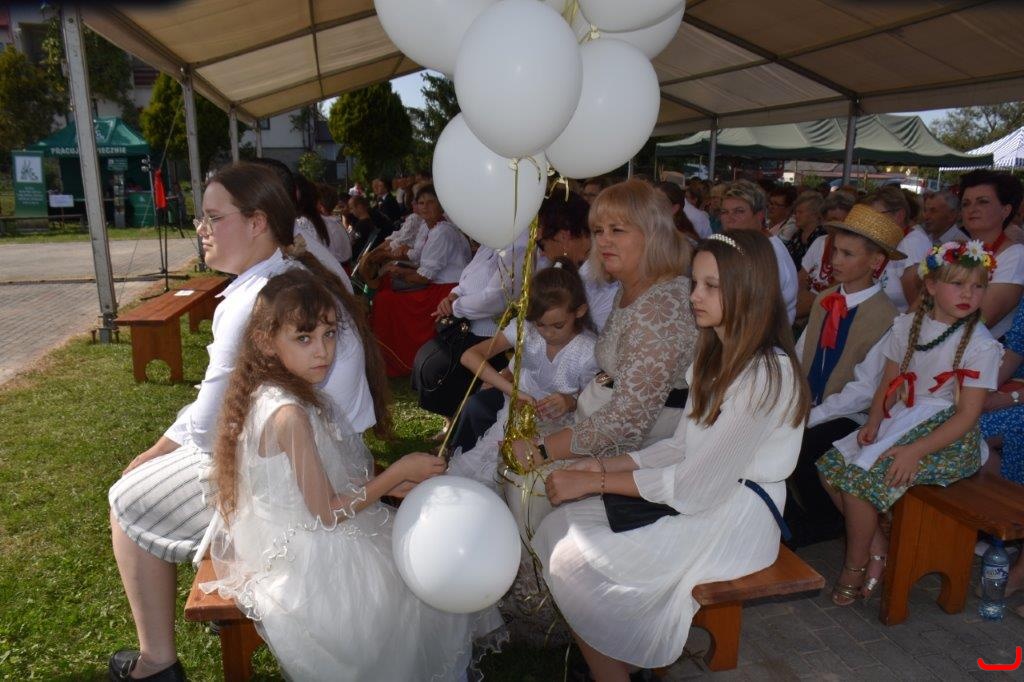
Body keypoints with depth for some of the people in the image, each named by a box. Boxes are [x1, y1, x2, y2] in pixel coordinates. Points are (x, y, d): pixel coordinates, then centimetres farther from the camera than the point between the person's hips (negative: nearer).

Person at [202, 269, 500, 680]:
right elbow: (328, 512, -23)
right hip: (302, 564, -9)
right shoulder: (289, 414, -30)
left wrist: (388, 484, -3)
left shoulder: (280, 393, -1)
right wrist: (398, 473, -14)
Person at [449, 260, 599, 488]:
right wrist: (513, 390, -33)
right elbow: (470, 356, -22)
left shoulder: (589, 352, -18)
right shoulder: (525, 329, -13)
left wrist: (571, 402, -28)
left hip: (555, 430, -3)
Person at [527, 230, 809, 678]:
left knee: (574, 563, -16)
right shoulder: (716, 356, 9)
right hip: (701, 494, 9)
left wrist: (596, 482, -16)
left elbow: (698, 486, -23)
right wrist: (605, 466, -3)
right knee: (558, 529, -3)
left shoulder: (767, 374, -21)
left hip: (734, 519, -9)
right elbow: (682, 447, 9)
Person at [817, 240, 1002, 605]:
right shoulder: (908, 325, 4)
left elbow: (967, 415, -13)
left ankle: (855, 566, 0)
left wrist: (915, 451, -23)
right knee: (830, 465, -10)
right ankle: (878, 545, 6)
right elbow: (889, 385, 8)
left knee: (860, 479, -23)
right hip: (901, 419, 6)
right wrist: (873, 422, -10)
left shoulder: (981, 345, -11)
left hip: (949, 437, -6)